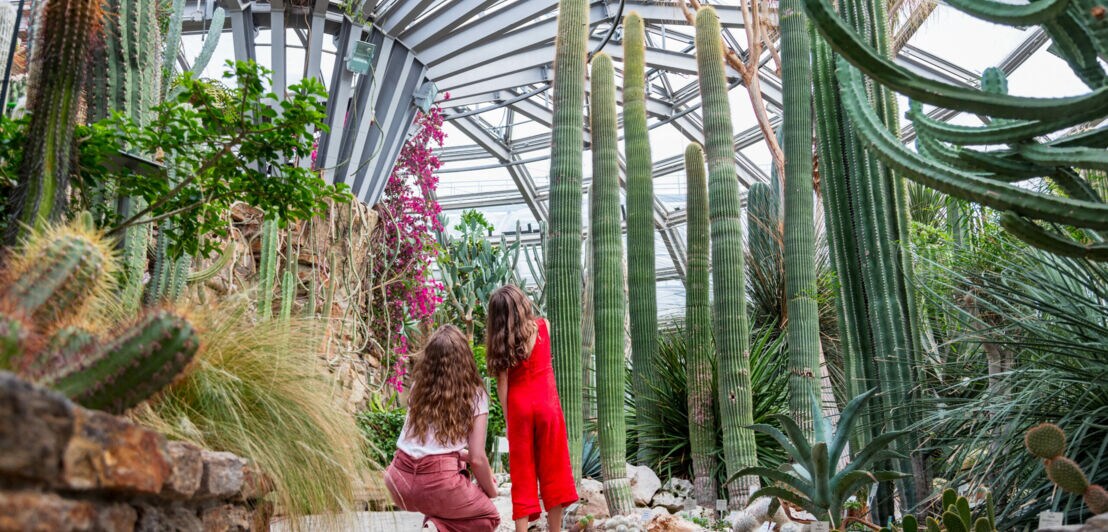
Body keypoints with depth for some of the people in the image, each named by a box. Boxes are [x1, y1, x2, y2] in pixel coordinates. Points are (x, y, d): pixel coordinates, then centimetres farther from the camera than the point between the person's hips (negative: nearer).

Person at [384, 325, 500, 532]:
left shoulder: (418, 386, 10)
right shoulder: (474, 394, -3)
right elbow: (477, 459, -3)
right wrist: (491, 490, 15)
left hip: (399, 482, 6)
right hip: (436, 482, -6)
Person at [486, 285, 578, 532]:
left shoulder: (499, 340, -2)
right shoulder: (543, 326, -1)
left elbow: (502, 383, -4)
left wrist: (507, 417, 1)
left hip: (519, 407, 1)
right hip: (547, 404, 0)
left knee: (522, 475, 7)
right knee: (552, 471, 8)